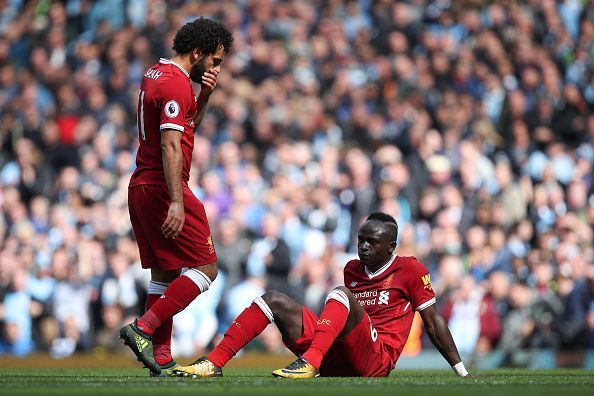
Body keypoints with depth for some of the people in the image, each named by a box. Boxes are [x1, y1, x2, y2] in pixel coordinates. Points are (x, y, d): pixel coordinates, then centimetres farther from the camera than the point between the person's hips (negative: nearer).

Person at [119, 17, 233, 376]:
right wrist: (177, 202, -28)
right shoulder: (176, 84, -14)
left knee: (164, 273, 12)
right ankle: (144, 329, -14)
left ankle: (161, 356, 10)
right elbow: (170, 146, -23)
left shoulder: (155, 75, 16)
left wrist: (204, 96, 10)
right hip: (163, 189, -10)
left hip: (141, 187, 10)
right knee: (205, 268, -7)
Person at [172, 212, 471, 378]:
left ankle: (310, 362, -50)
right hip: (334, 361, 7)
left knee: (340, 295, -29)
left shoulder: (410, 270, 4)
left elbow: (432, 322, 6)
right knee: (275, 300, -4)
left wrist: (462, 372, 6)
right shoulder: (352, 270, 22)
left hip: (375, 361, -7)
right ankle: (214, 362, -19)